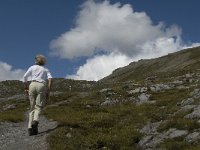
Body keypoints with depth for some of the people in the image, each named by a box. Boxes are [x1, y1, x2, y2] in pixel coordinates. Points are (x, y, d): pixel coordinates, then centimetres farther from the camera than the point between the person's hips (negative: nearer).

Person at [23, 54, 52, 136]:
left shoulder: (32, 67, 20)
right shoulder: (46, 70, 21)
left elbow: (24, 77, 7)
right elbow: (50, 79, 1)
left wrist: (26, 88, 14)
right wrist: (48, 91, 1)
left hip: (33, 85, 1)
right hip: (42, 86, -1)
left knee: (32, 107, 7)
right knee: (39, 107, -2)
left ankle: (30, 127, -7)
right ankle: (35, 121, -32)